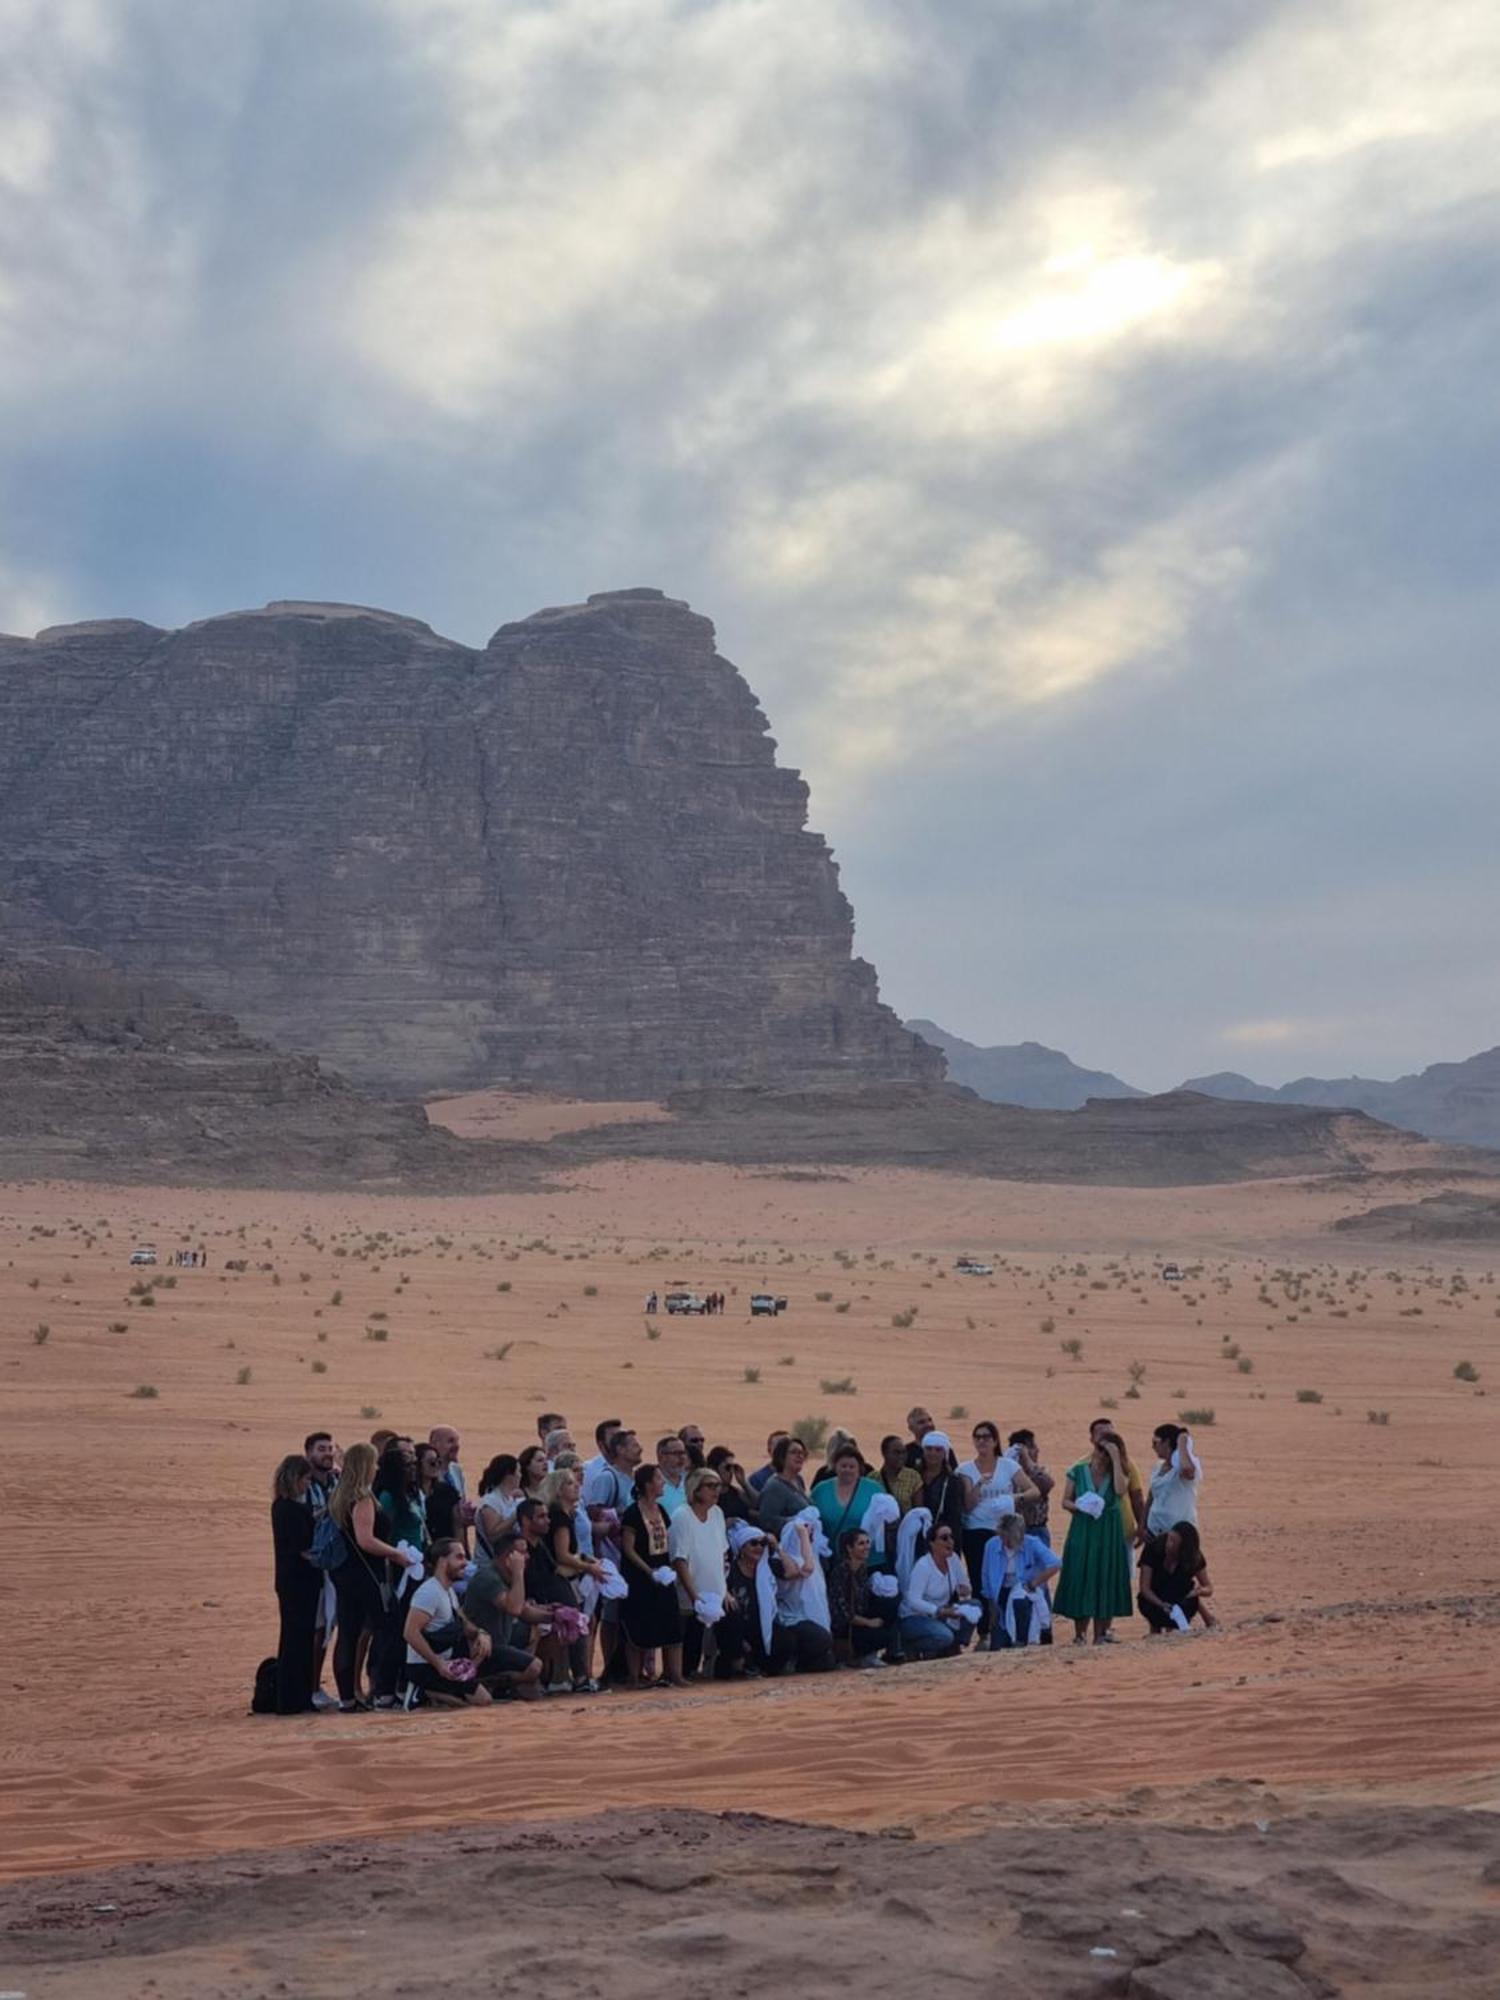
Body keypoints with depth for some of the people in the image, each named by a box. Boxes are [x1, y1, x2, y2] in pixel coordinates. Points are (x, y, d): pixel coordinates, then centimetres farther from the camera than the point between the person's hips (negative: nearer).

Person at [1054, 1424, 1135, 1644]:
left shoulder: (1117, 1471, 2)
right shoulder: (1078, 1470, 3)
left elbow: (1121, 1490, -20)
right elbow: (1065, 1501, 5)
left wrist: (1115, 1459, -18)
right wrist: (1079, 1507, -17)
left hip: (1110, 1532, 0)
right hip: (1082, 1531, 0)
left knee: (1105, 1580, 2)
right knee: (1080, 1581, -1)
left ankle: (1101, 1634, 11)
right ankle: (1080, 1634, 6)